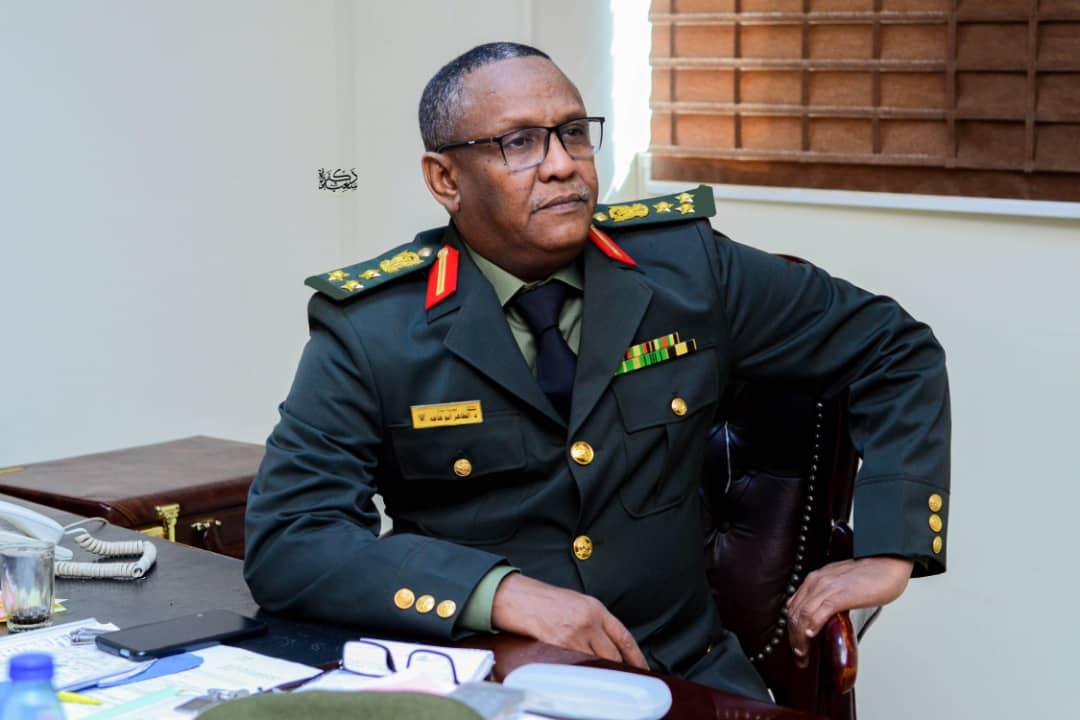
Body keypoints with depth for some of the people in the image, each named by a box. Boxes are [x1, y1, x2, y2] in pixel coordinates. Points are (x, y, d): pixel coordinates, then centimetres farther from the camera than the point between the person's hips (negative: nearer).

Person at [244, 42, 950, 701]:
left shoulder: (687, 266, 0)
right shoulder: (372, 333, -6)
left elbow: (895, 349, 9)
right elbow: (284, 541, -13)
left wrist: (887, 552, -3)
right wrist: (503, 593, -24)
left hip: (686, 674, 2)